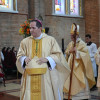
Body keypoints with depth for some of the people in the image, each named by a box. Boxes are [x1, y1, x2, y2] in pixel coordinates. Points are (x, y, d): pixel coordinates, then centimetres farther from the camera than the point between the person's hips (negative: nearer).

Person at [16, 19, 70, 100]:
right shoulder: (25, 41, 7)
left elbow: (58, 54, -1)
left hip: (47, 75, -1)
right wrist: (25, 59, -14)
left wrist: (47, 59, -18)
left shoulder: (50, 40, 1)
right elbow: (19, 56, 9)